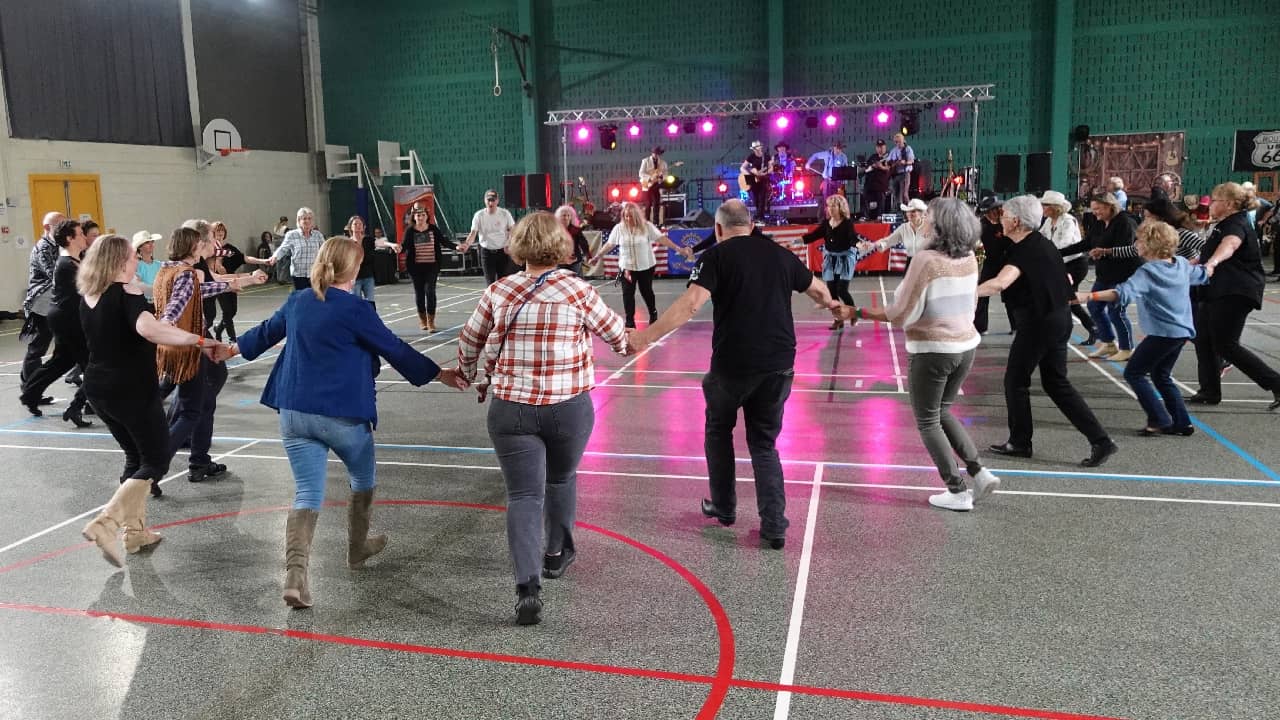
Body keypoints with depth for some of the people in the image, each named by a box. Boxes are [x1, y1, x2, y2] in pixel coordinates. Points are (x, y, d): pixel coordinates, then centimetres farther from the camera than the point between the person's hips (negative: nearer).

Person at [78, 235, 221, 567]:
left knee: (135, 457, 20)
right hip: (132, 390, -8)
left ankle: (135, 531, 24)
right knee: (156, 460, 2)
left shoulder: (88, 296, 9)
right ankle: (105, 523, -14)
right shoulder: (126, 292, -15)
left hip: (98, 387, 8)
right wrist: (197, 340, -30)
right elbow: (147, 328, -36)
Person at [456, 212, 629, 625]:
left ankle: (527, 587, -11)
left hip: (511, 409, 0)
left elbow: (469, 341, 12)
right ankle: (557, 553, 43)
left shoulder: (499, 292, 0)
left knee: (523, 495, 1)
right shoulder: (576, 290, -6)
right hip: (569, 408, 0)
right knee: (561, 478, 24)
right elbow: (613, 331, 9)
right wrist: (624, 343, 33)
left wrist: (466, 374, 32)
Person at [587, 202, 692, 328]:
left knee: (646, 291, 11)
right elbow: (609, 245, 5)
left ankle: (653, 314, 35)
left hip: (646, 266, -1)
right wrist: (596, 257, 6)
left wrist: (678, 249, -19)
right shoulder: (619, 228, -4)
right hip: (627, 266, 1)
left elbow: (662, 238, -12)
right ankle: (630, 321, 4)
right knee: (627, 293, -3)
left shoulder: (647, 226, -8)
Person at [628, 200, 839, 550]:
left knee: (718, 430, 23)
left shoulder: (716, 256, -4)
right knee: (764, 443, 17)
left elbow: (691, 303, -20)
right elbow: (817, 288, 27)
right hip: (778, 364, 4)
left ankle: (724, 508, 33)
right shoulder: (780, 254, 11)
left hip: (733, 364, -3)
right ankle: (774, 525, 9)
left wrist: (646, 336, -23)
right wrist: (830, 302, 50)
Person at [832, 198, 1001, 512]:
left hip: (932, 350, -7)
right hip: (965, 346, 7)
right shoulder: (969, 259, 2)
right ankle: (979, 473, 17)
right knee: (942, 412, 25)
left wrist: (856, 313, -13)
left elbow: (902, 314, -18)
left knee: (927, 422, 10)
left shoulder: (927, 260, -19)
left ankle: (958, 492, 11)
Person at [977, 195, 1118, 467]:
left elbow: (1000, 283, -36)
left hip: (1037, 323, -9)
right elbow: (1064, 278, 26)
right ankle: (1100, 440, 10)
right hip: (1059, 319, 9)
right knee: (1056, 383, 14)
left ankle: (1020, 442, 17)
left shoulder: (1024, 251, -18)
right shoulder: (1042, 243, 11)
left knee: (1015, 381, 6)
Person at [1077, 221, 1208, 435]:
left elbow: (1124, 292, -34)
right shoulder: (1182, 264, 7)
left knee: (1133, 373, 0)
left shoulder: (1147, 272, -17)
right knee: (1161, 375, 21)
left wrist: (1089, 296, -44)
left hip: (1163, 333, -9)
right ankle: (1182, 422, 20)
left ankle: (1160, 420, -3)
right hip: (1182, 331, 9)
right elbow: (1203, 274, 27)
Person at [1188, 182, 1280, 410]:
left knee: (1226, 345, -11)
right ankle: (1210, 391, 15)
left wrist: (1212, 263, -60)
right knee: (1204, 340, 9)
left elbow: (1229, 245, -41)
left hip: (1235, 294, -11)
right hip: (1216, 293, 11)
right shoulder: (1224, 225, 18)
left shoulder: (1237, 225, -15)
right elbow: (1208, 254, 37)